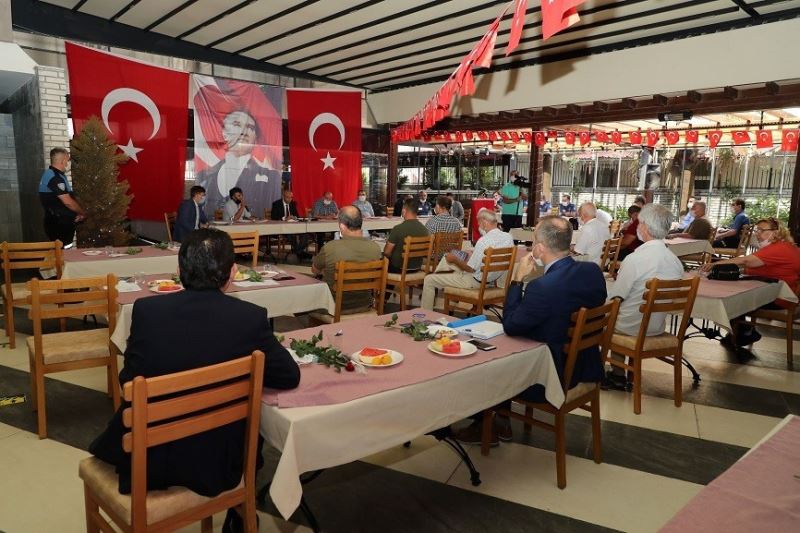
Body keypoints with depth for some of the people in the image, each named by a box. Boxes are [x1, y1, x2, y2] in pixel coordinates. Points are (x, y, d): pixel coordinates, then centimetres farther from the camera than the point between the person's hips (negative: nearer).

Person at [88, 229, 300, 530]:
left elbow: (128, 380, 0)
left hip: (147, 456, 1)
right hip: (217, 460, -1)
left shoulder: (146, 310, -13)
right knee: (251, 428, 31)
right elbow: (290, 377, -5)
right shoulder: (251, 317, -17)